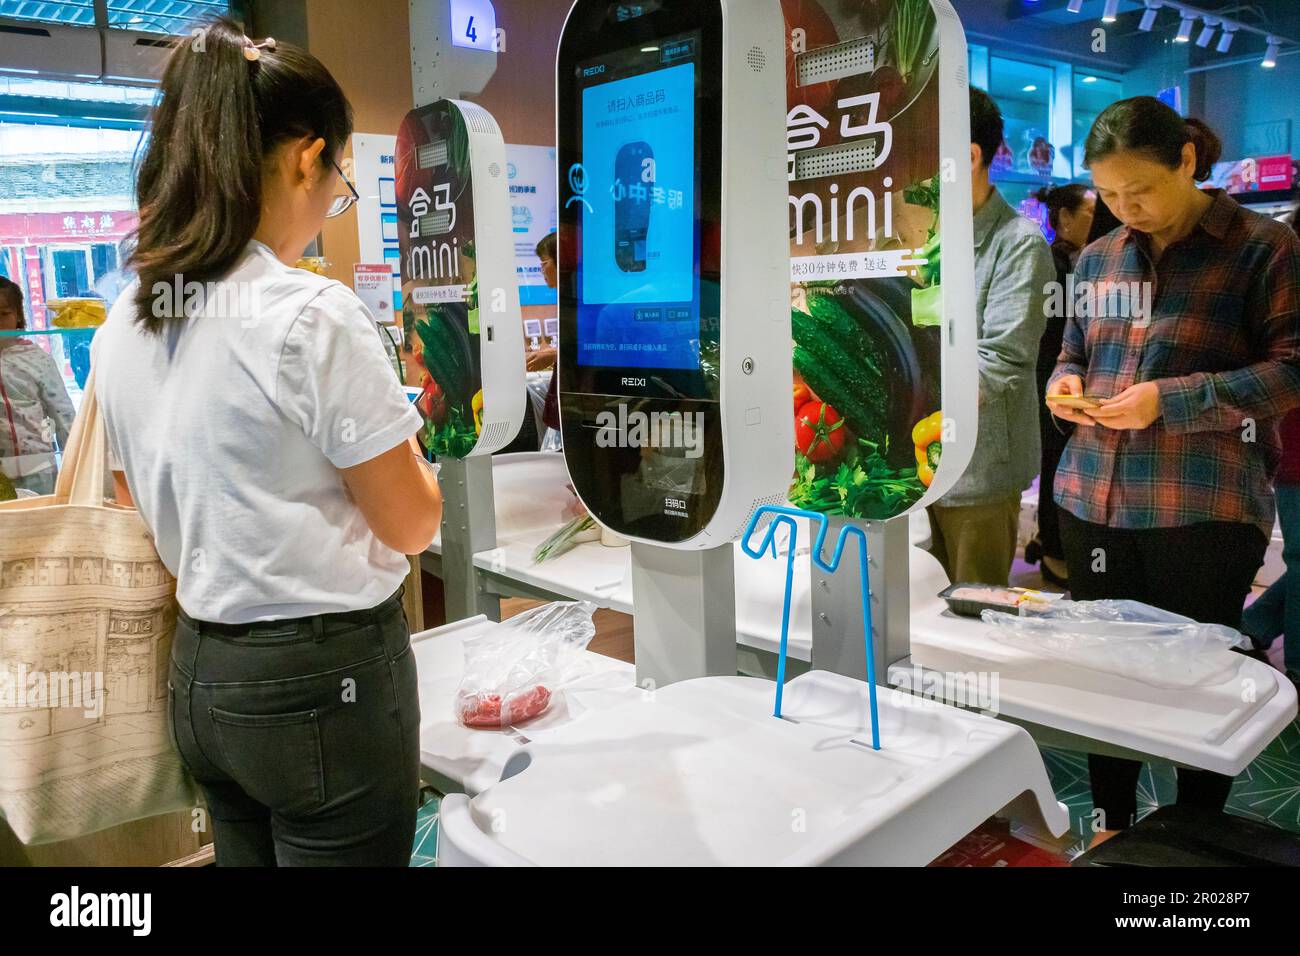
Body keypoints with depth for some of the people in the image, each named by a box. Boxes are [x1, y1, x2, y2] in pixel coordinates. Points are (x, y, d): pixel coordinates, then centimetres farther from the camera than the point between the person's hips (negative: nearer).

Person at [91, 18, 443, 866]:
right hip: (324, 679, -7)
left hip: (200, 675, 7)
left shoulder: (122, 325, 2)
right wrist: (402, 444, 6)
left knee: (245, 844, 21)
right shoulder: (314, 315, -20)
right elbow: (412, 525, -12)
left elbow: (148, 514, 12)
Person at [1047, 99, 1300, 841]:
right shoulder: (1098, 258, 12)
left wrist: (1169, 399, -19)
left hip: (1205, 507, -4)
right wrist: (1066, 383, -2)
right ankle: (1113, 827, 30)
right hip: (1094, 499, 5)